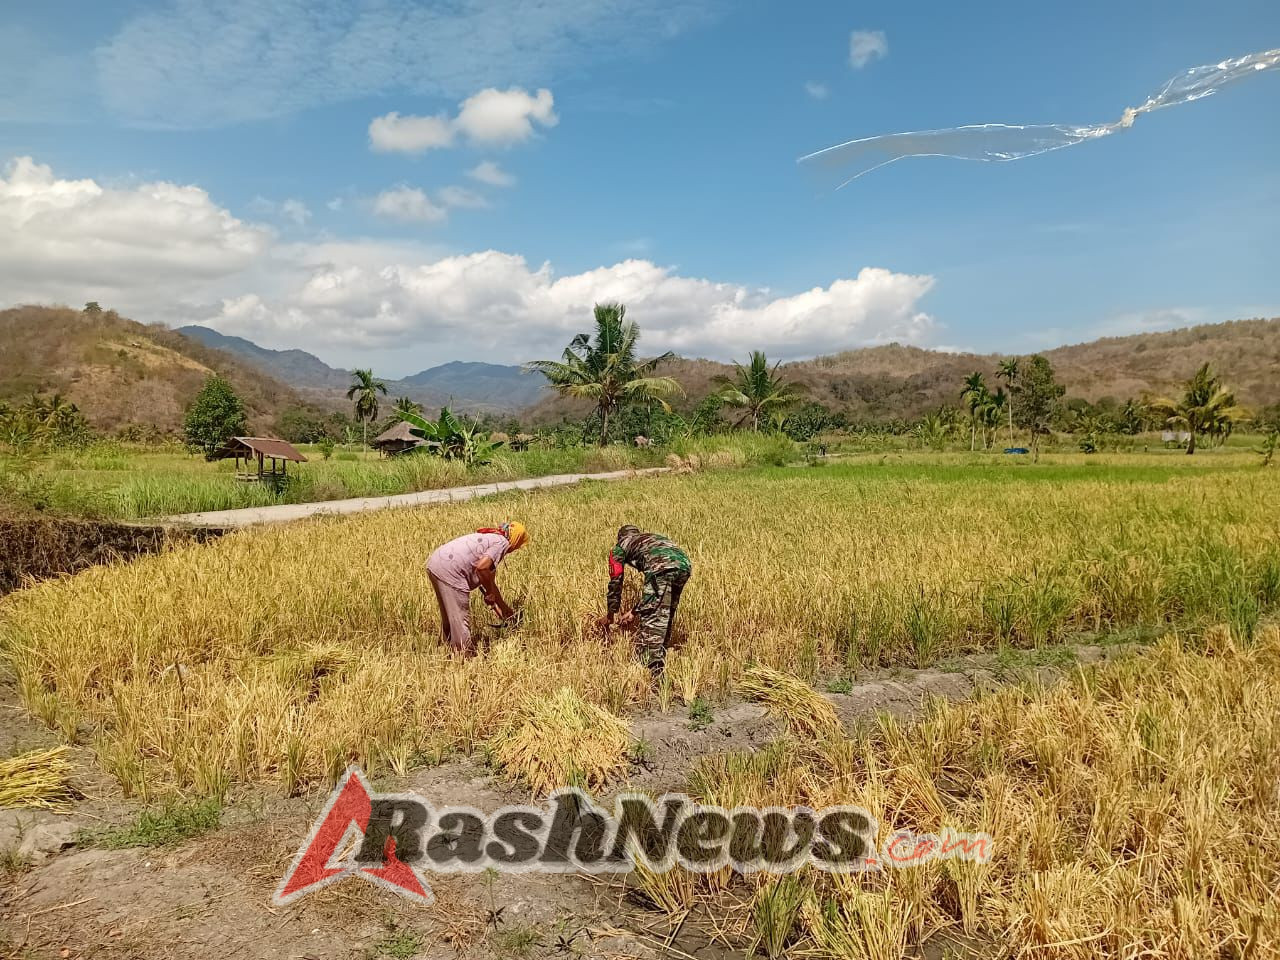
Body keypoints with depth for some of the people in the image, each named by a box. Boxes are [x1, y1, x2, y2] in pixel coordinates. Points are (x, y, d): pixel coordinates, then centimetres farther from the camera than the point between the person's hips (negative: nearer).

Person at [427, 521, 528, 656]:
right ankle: (465, 655, 7)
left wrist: (505, 609, 38)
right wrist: (490, 592, -6)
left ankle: (451, 648, 34)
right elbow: (481, 567, -21)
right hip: (449, 570, -10)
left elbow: (490, 581, 33)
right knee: (461, 618, 0)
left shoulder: (491, 537, 26)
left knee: (449, 616, 23)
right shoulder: (502, 542, -2)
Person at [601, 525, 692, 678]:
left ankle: (653, 675, -12)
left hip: (661, 567, -6)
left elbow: (615, 582, 26)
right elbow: (653, 587, 42)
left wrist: (611, 613, 40)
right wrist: (635, 612, 46)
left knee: (652, 621, -3)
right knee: (666, 618, 20)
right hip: (685, 564, 6)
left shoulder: (620, 547, 28)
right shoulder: (655, 537, 43)